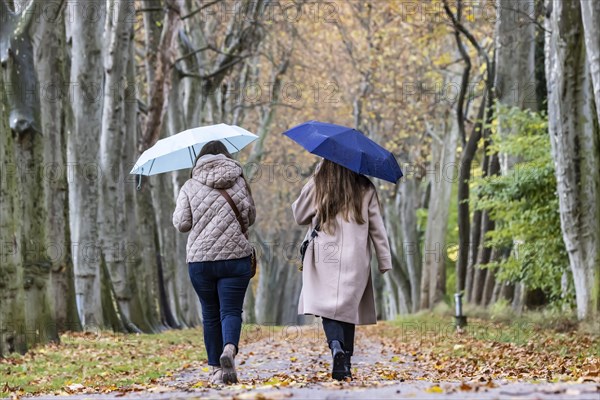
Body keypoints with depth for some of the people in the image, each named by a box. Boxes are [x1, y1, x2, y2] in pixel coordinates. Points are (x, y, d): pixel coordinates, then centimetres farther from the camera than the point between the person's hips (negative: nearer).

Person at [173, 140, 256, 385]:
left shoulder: (190, 187, 3)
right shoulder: (239, 182, 5)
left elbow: (181, 224, -1)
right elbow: (250, 218, 4)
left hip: (200, 259, 1)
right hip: (235, 257, -1)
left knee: (210, 314, 11)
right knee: (231, 310, -1)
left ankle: (215, 369, 12)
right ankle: (229, 351, -29)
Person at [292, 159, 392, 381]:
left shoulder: (316, 186, 3)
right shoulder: (365, 190, 7)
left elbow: (299, 216, 13)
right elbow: (377, 228, 7)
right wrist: (385, 261, 11)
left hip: (324, 259, -1)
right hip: (356, 260, 1)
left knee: (327, 305, -2)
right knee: (347, 308, 7)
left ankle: (336, 345, -30)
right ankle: (344, 364, 5)